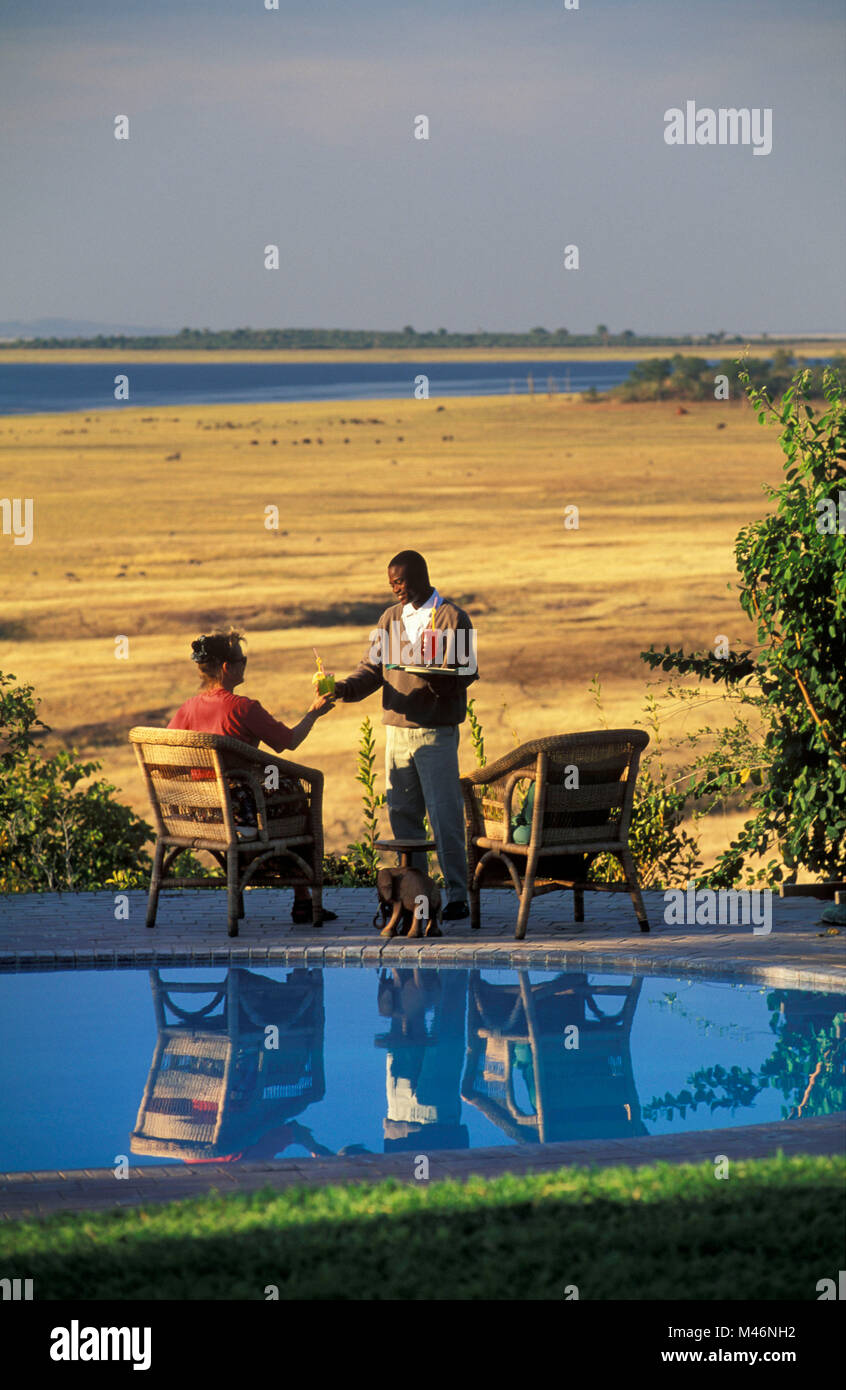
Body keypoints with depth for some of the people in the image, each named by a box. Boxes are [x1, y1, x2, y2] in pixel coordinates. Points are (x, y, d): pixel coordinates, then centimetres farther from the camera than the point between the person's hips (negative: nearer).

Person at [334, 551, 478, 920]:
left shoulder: (452, 618, -2)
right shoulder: (390, 619, 15)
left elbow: (468, 670, -7)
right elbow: (373, 667, 11)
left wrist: (441, 681, -27)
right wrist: (346, 688, -8)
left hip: (436, 734, -6)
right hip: (397, 729, 6)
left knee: (445, 816, -7)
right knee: (402, 815, 6)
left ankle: (458, 896, -4)